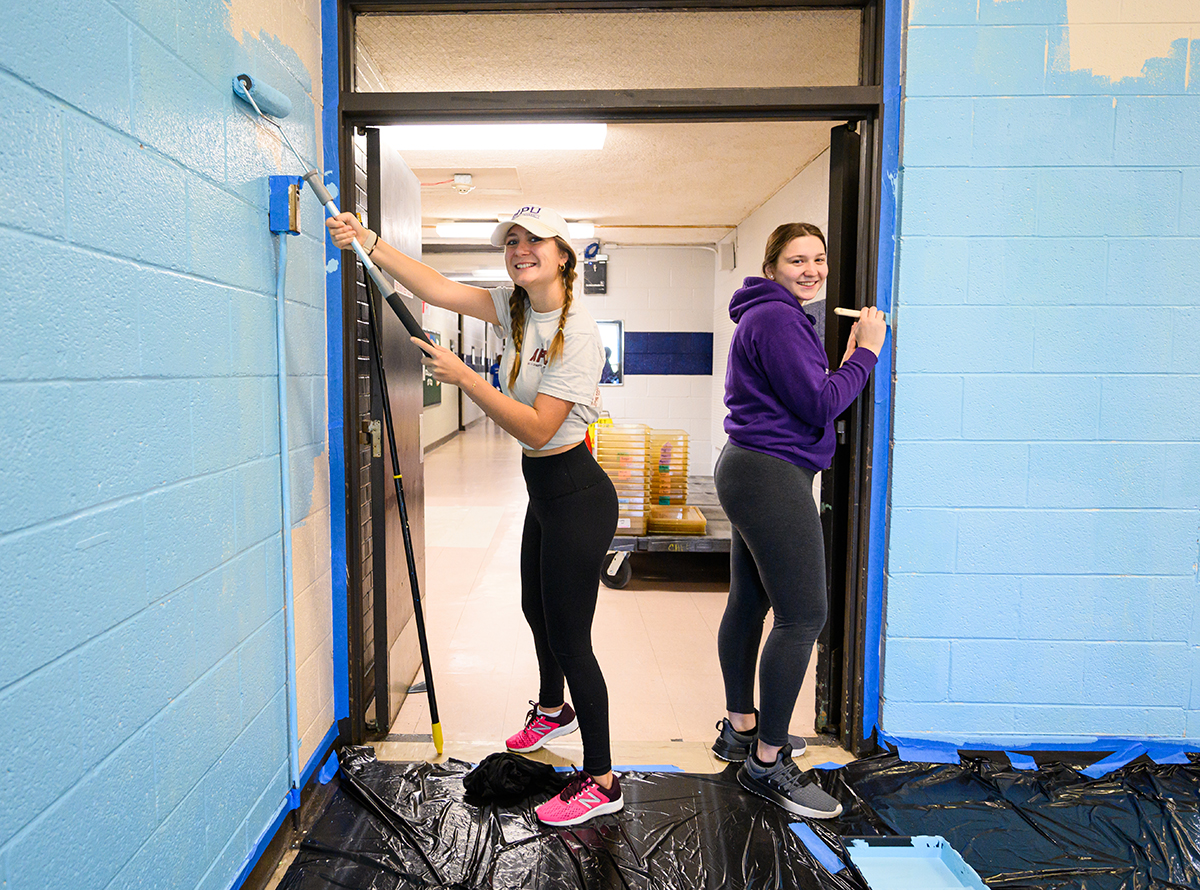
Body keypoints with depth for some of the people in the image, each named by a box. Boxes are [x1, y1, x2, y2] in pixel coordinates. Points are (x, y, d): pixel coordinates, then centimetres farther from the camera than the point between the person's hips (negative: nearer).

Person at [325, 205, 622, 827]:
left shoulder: (578, 333, -21)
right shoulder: (514, 308, 4)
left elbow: (537, 428, -27)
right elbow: (437, 289, -1)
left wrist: (464, 377, -29)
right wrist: (367, 242, -10)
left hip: (576, 496, -10)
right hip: (544, 494, 10)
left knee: (569, 636, -2)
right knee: (536, 611, 26)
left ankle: (601, 781, 14)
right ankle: (553, 710, 54)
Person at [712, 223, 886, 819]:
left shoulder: (778, 317, 20)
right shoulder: (775, 319, -14)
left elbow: (803, 399, 20)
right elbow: (819, 405, -17)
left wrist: (847, 361, 10)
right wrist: (866, 353, -6)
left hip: (750, 471, 11)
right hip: (772, 477, -11)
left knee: (749, 602, 16)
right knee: (803, 615, -9)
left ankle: (740, 728, 29)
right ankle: (767, 762, 0)